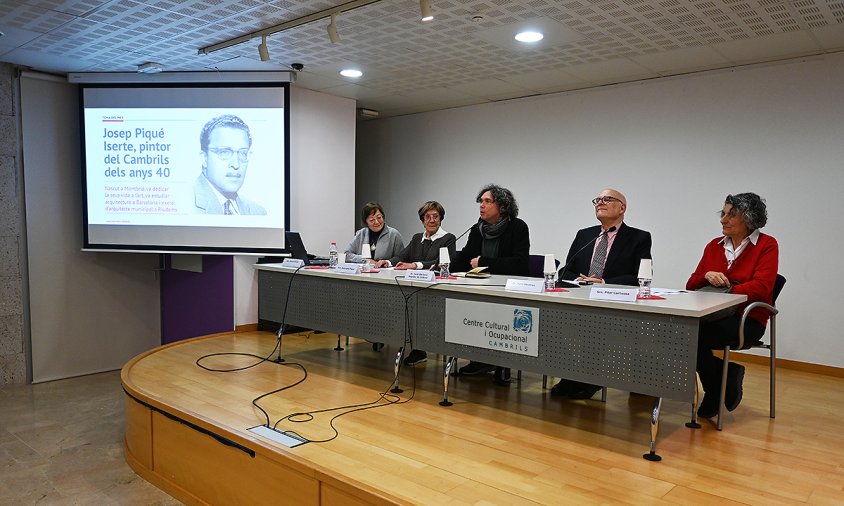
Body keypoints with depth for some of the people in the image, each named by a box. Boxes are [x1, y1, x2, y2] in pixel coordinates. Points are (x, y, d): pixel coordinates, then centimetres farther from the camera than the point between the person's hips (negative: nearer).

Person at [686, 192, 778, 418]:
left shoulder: (767, 245, 2)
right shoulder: (714, 245, 15)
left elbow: (761, 287, -12)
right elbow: (691, 284, 11)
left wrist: (725, 289, -21)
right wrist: (707, 277, -10)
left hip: (747, 319, -4)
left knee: (695, 337, -31)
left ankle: (716, 393, -3)